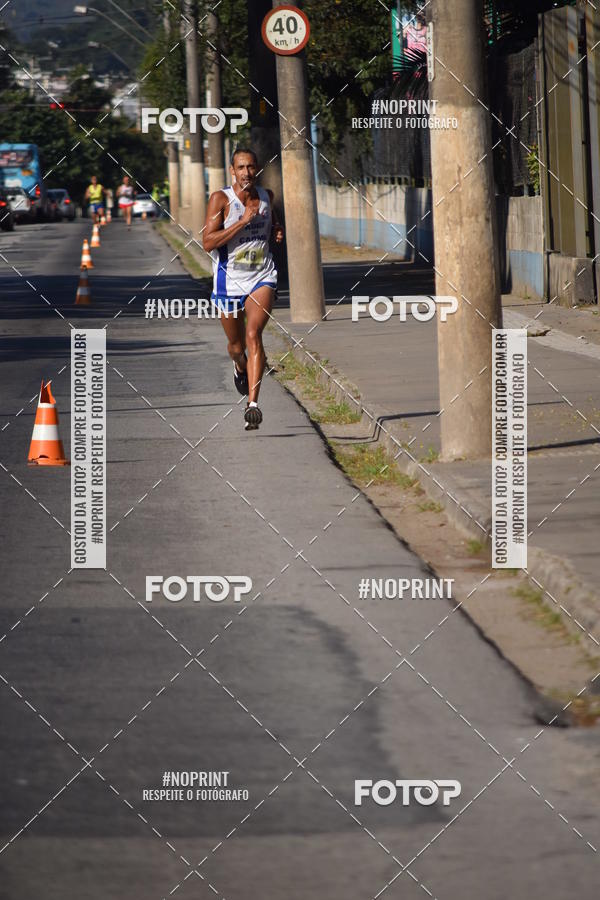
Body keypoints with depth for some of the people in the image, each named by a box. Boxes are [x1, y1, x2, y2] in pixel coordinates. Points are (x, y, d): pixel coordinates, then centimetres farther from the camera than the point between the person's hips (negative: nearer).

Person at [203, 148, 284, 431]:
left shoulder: (266, 196, 3)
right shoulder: (221, 199, -10)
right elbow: (208, 242, -20)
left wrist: (277, 231, 3)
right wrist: (244, 220, -24)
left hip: (262, 278, 1)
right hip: (230, 281, -1)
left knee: (253, 334, -21)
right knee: (236, 346, 14)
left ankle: (253, 404, -26)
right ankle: (240, 367, 53)